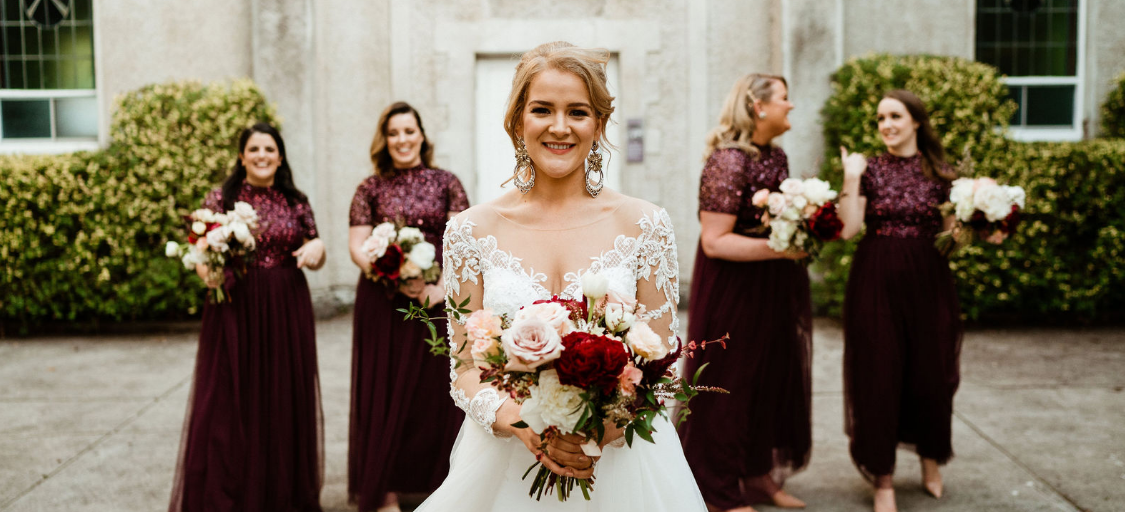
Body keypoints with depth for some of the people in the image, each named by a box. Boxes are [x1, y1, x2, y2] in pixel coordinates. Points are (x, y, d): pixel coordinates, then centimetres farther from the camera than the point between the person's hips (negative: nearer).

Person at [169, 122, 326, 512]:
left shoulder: (296, 202, 8)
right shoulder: (220, 199, 2)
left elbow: (315, 259, 13)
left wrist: (317, 249, -10)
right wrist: (208, 274, -20)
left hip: (287, 310, 2)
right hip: (235, 308, -2)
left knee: (284, 399, 7)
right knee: (230, 400, -1)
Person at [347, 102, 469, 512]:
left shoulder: (446, 183, 6)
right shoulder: (370, 189, 6)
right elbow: (357, 247, -1)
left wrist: (442, 288, -15)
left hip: (437, 303, 0)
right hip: (383, 304, 0)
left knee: (437, 392, 3)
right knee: (385, 393, 3)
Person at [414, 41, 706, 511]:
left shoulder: (645, 224, -3)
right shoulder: (471, 230, -2)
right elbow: (465, 366, 0)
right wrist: (518, 421, -18)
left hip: (621, 462, 0)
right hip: (505, 463, 0)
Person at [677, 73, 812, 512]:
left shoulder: (776, 156, 9)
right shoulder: (728, 160, -17)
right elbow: (714, 241, -22)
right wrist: (779, 248, -25)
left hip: (775, 288, 9)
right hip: (734, 290, -8)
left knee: (774, 376, 14)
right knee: (732, 380, 1)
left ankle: (760, 475, 29)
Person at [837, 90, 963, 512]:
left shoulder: (939, 172, 5)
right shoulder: (869, 169, 2)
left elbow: (951, 230, 7)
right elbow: (849, 228, -7)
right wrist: (851, 179, -14)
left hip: (927, 279, 1)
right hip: (877, 281, -1)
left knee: (930, 371, 7)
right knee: (877, 374, -1)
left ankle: (931, 460, 32)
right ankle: (882, 478, 11)